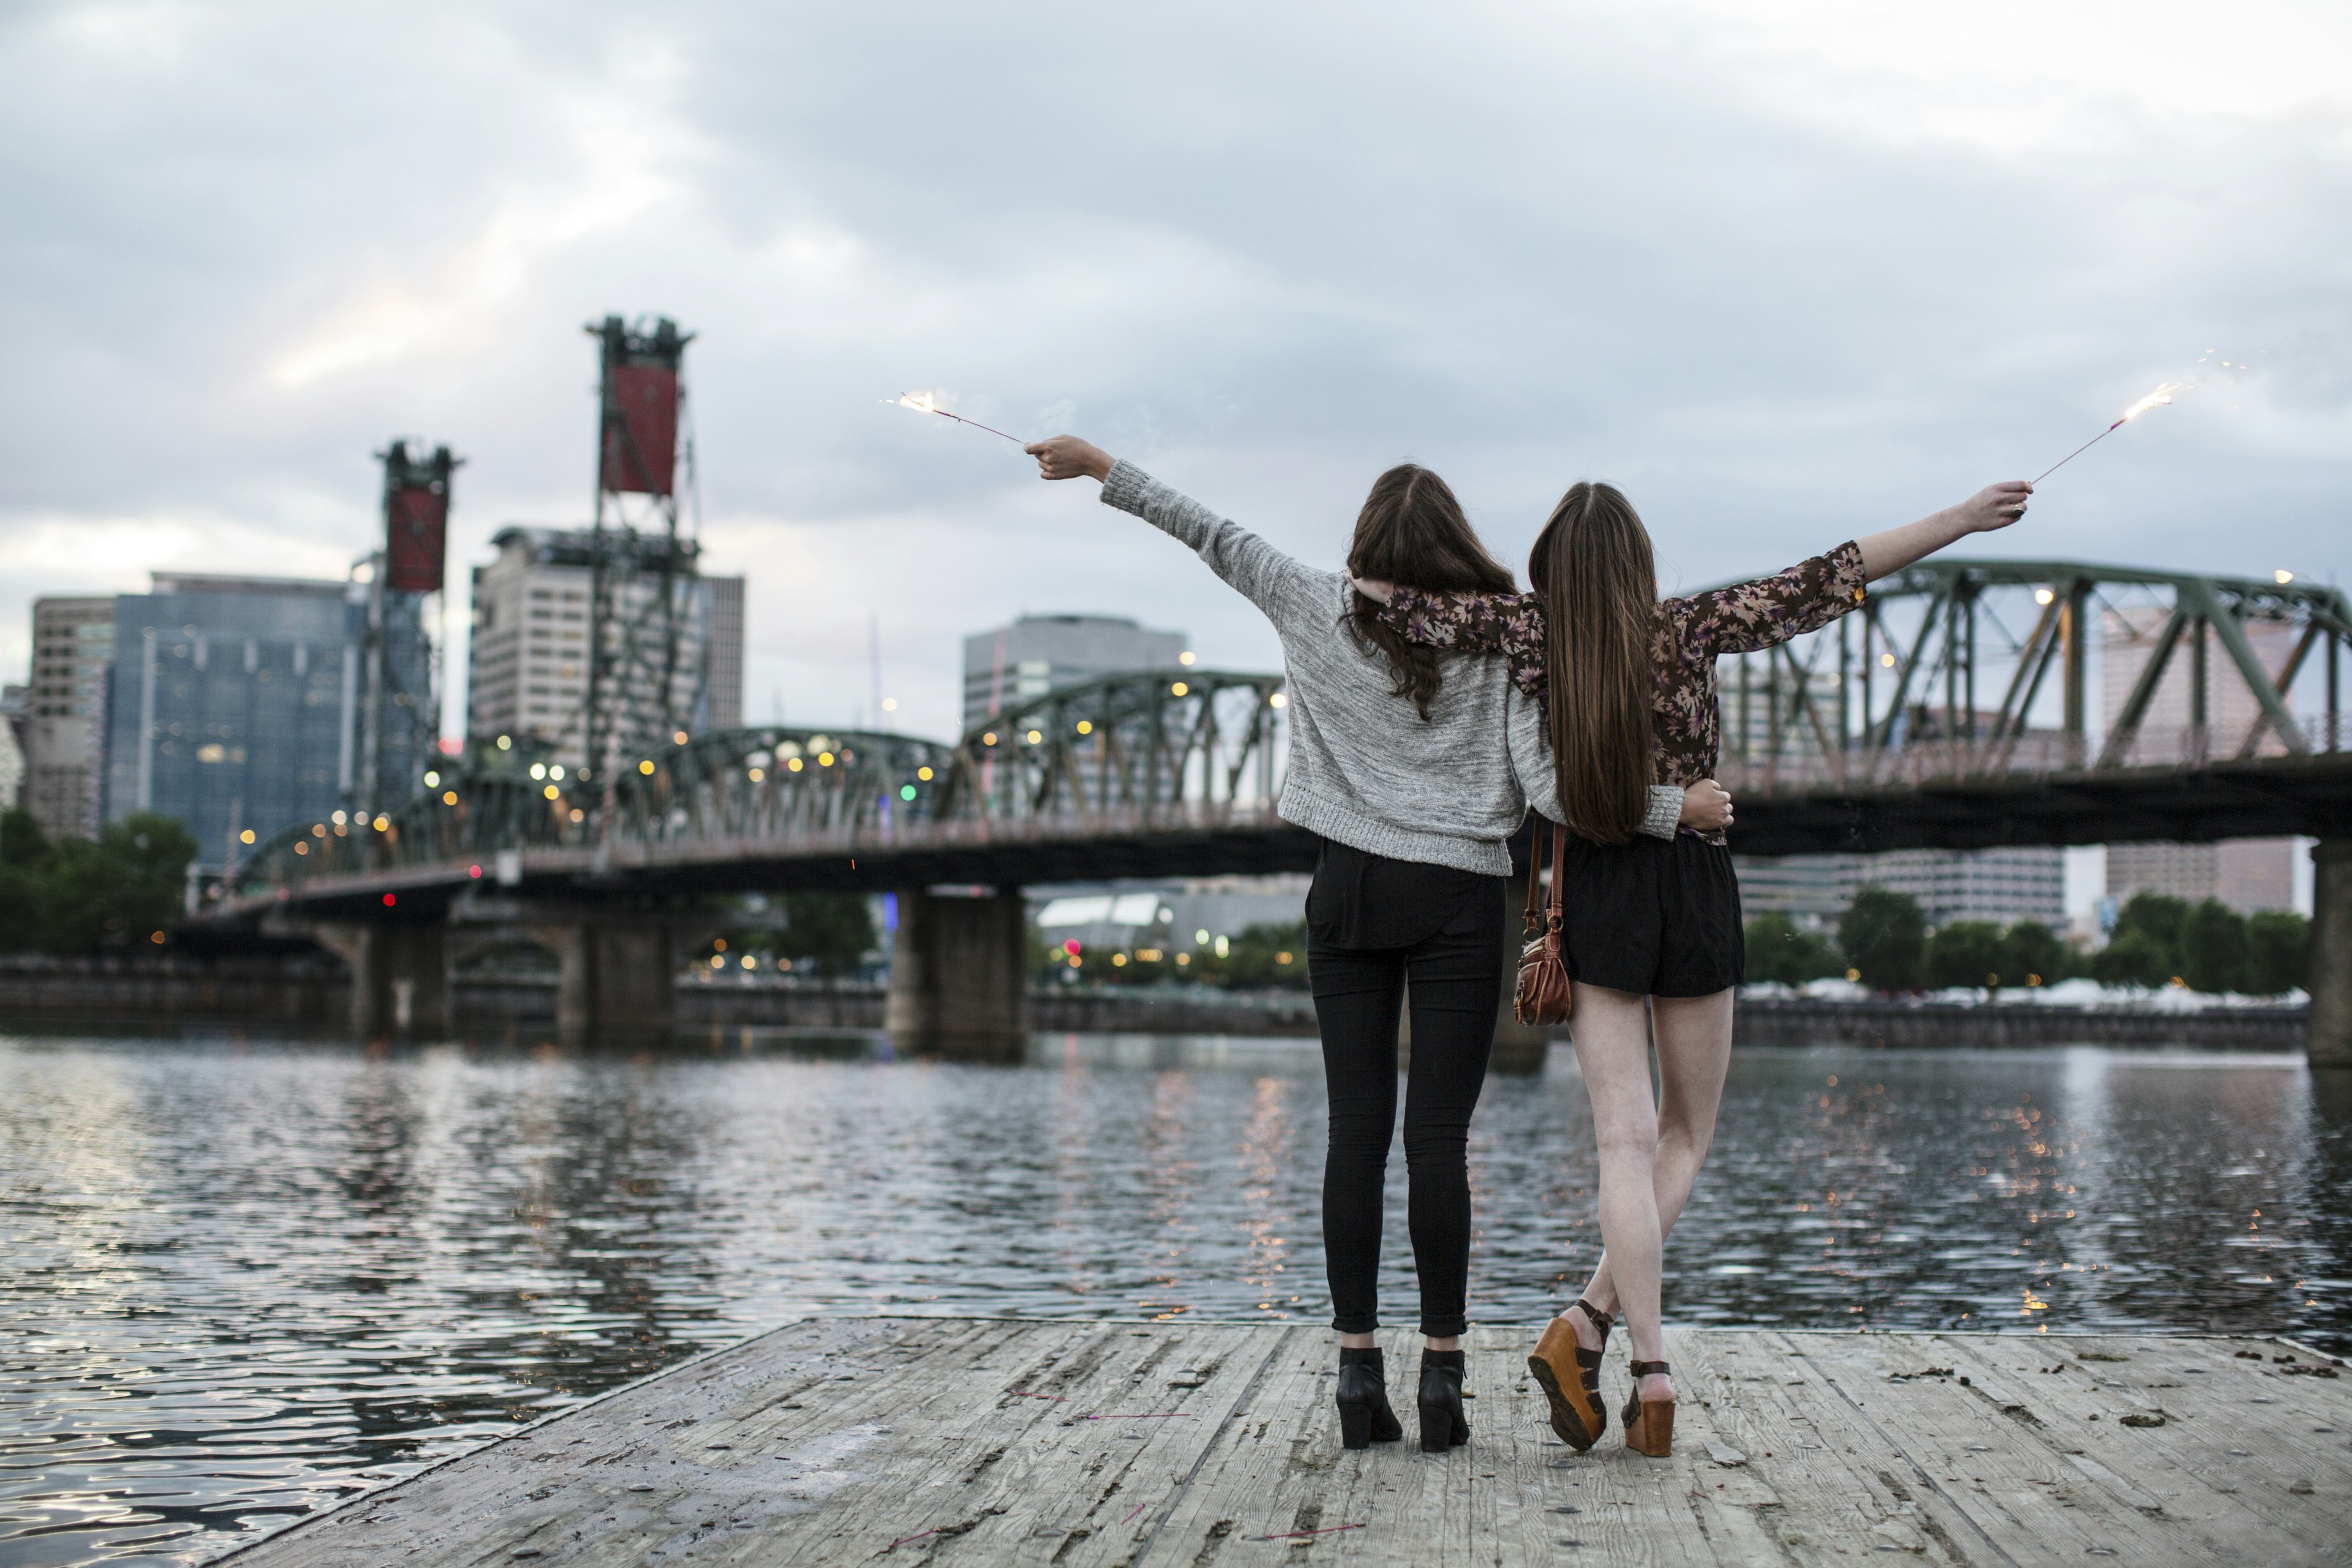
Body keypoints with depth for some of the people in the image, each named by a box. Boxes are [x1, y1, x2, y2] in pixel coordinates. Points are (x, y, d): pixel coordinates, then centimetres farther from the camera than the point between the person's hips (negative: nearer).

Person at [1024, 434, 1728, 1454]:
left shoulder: (1325, 620, 1)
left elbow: (1218, 541, 8)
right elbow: (1549, 788, -10)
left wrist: (1101, 467, 17)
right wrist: (1676, 808, -2)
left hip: (1351, 891, 2)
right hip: (1458, 901, -1)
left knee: (1357, 1129, 2)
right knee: (1438, 1136, -1)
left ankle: (1358, 1369, 1)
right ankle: (1441, 1372, 0)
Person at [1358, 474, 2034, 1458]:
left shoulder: (1529, 635, -5)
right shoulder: (1686, 632, -7)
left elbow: (1391, 600, -7)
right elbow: (1827, 581, -7)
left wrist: (1372, 571, 17)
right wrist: (1962, 521, -1)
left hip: (1598, 895, 1)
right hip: (1695, 888, -1)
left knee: (1627, 1140, 1)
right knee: (1686, 1135, 13)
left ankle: (1652, 1373, -7)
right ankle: (1587, 1325, 0)